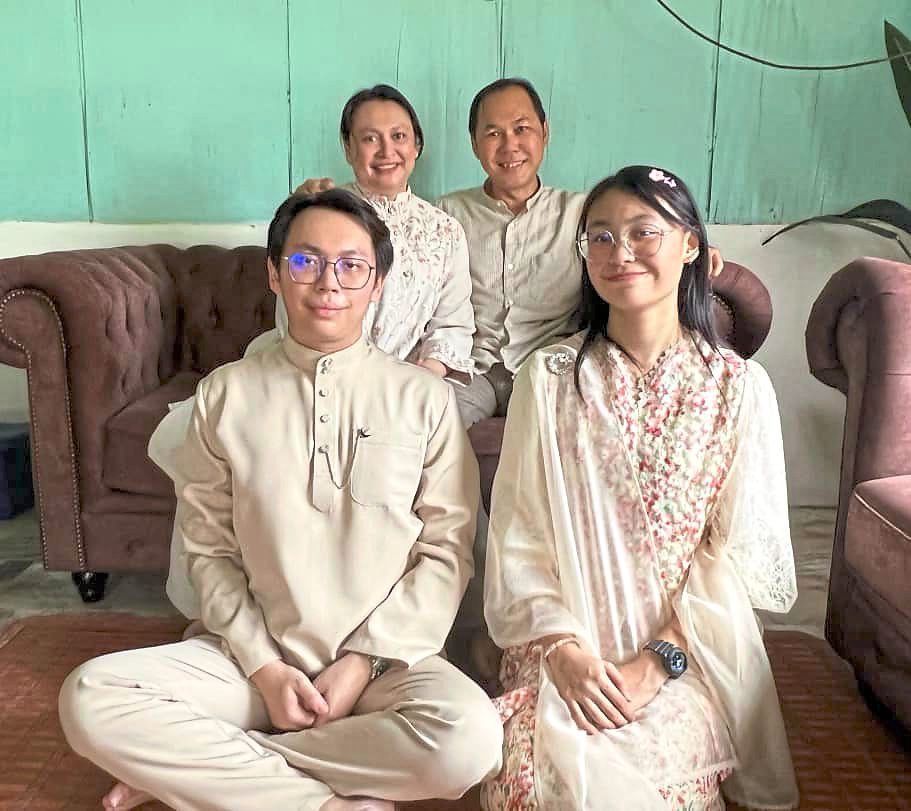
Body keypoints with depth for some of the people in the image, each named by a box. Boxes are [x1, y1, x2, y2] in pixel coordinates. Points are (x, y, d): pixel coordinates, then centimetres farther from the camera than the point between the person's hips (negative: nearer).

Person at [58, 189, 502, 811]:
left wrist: (364, 662, -10)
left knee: (469, 736, -31)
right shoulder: (226, 395, 2)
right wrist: (264, 666, -8)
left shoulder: (425, 398, -2)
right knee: (89, 698, -20)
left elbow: (447, 549, -3)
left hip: (386, 659, 0)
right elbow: (210, 550, 3)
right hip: (255, 657, 1)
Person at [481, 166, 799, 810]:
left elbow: (743, 550, -3)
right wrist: (563, 648, -13)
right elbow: (517, 536, -2)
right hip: (564, 655, 1)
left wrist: (660, 659, -12)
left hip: (689, 660, 0)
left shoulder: (739, 386, 0)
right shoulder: (549, 376, 1)